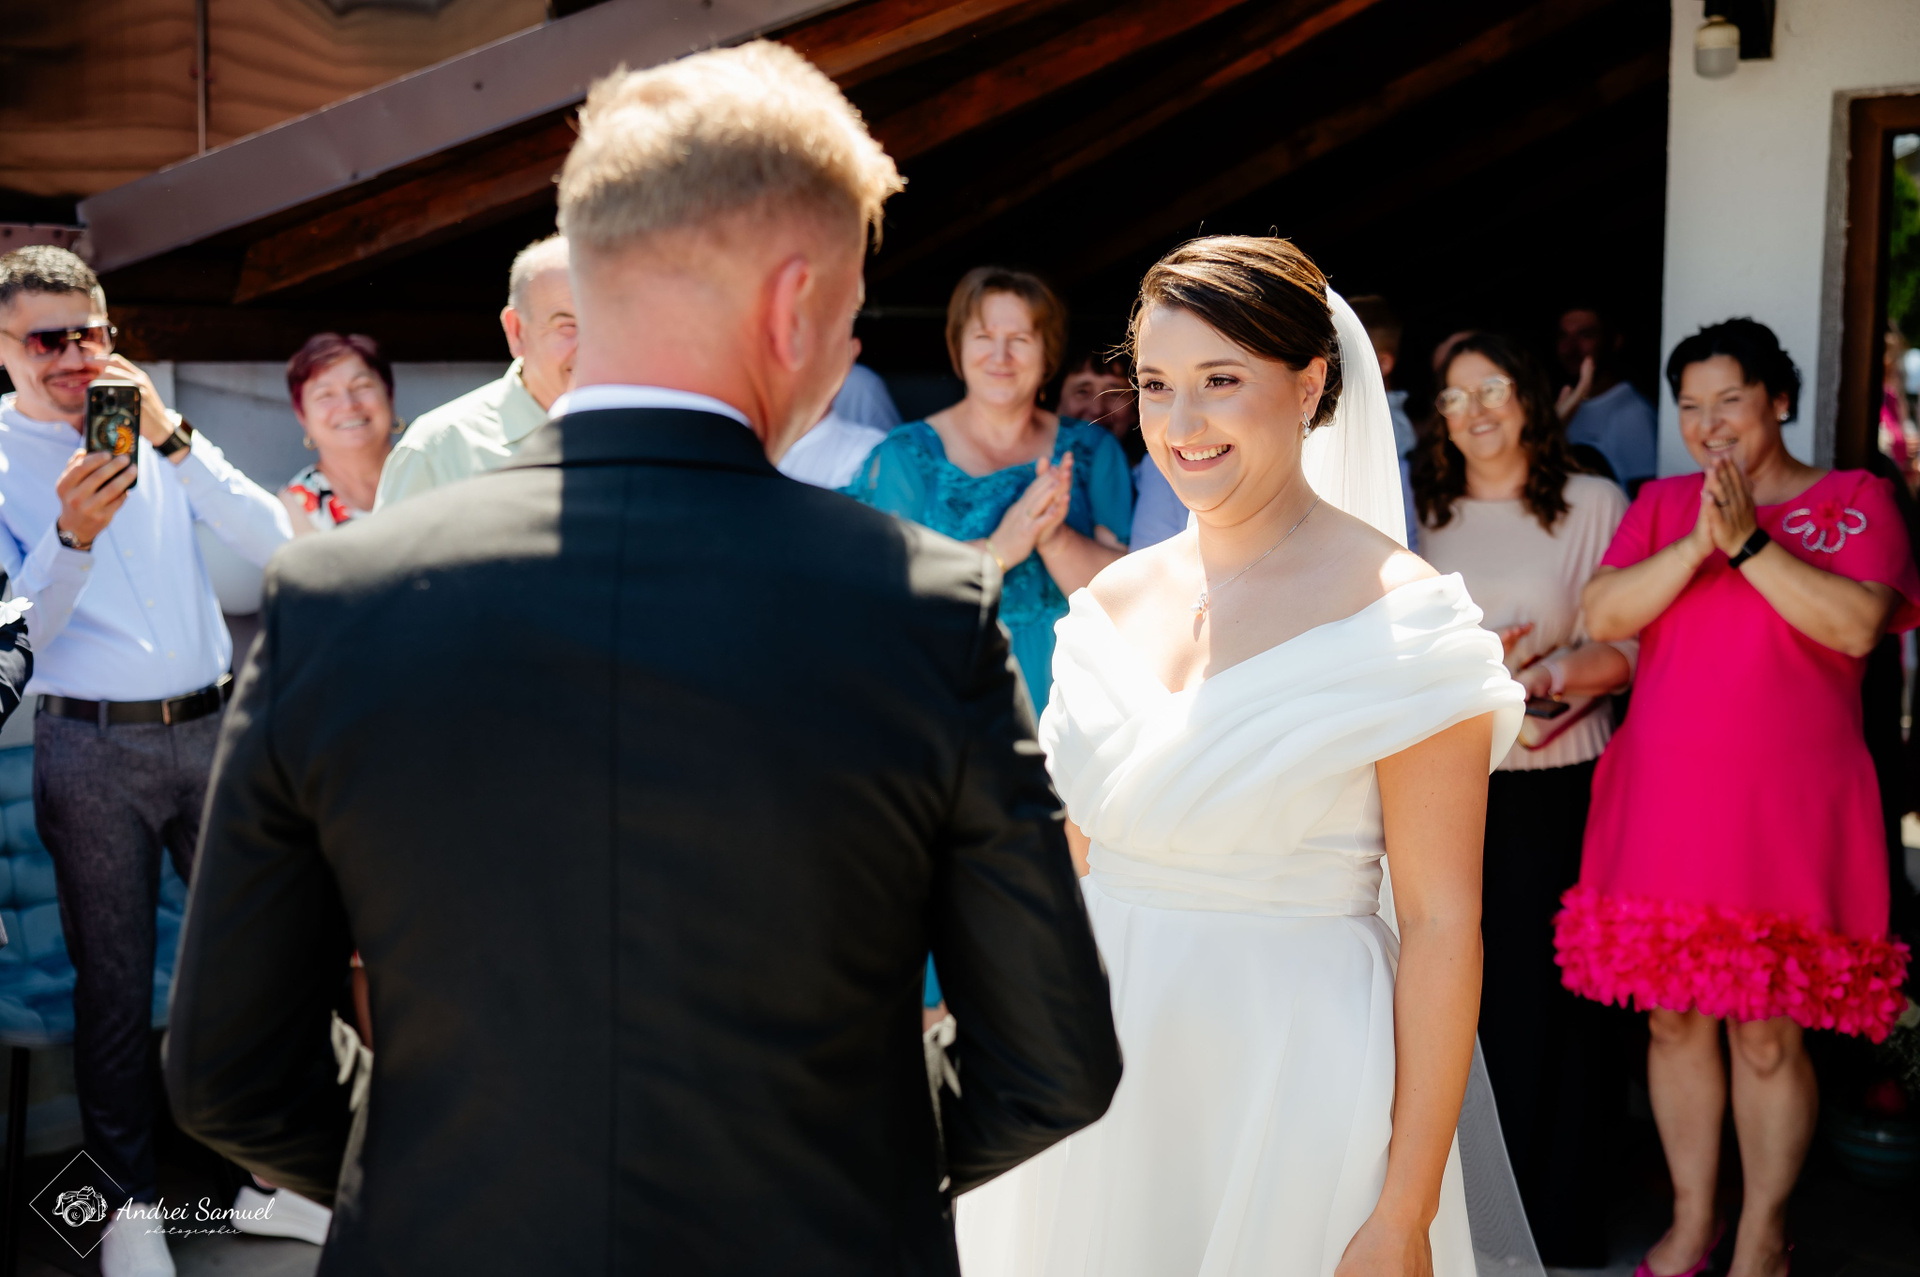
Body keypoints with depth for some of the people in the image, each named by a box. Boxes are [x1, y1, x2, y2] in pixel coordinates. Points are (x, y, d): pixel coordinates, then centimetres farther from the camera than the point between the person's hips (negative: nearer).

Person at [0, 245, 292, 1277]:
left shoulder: (160, 434, 7)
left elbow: (271, 543, -4)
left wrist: (172, 436, -13)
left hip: (209, 727, 3)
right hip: (91, 747, -3)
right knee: (114, 982, 6)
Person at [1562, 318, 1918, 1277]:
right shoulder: (1662, 503, 12)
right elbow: (1601, 615, -2)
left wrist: (1748, 541, -17)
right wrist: (1699, 544, -14)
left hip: (1784, 811, -3)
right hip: (1663, 802, 3)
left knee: (1766, 1032, 0)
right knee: (1673, 1017, 9)